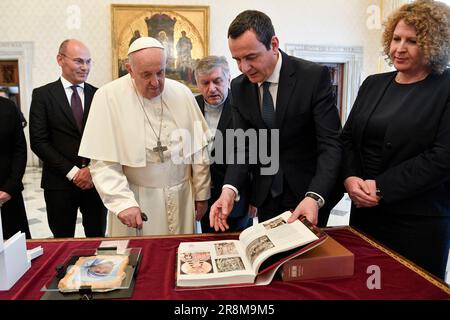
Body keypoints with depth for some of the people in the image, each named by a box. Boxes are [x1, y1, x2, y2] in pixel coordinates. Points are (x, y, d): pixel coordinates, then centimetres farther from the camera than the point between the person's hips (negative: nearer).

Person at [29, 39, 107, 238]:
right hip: (60, 182, -1)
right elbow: (38, 141, -5)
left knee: (97, 240, 10)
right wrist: (72, 172, -11)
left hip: (96, 180, 2)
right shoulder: (42, 95, 1)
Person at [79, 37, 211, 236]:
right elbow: (103, 162, -11)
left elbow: (198, 149, 5)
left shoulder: (183, 94, 0)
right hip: (135, 199, -2)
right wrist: (123, 202, -20)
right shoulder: (108, 97, -9)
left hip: (181, 197, 3)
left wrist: (202, 194, 7)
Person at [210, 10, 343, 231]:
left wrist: (314, 197, -33)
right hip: (266, 195, 4)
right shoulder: (239, 87, -3)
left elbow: (330, 144, -18)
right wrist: (230, 189, -21)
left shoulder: (314, 76, -16)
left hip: (310, 191, -3)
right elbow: (243, 145, -4)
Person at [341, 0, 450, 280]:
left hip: (420, 220, -4)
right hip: (365, 210, 5)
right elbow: (349, 137, 7)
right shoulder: (373, 83, 9)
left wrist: (381, 188, -19)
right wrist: (350, 178, -10)